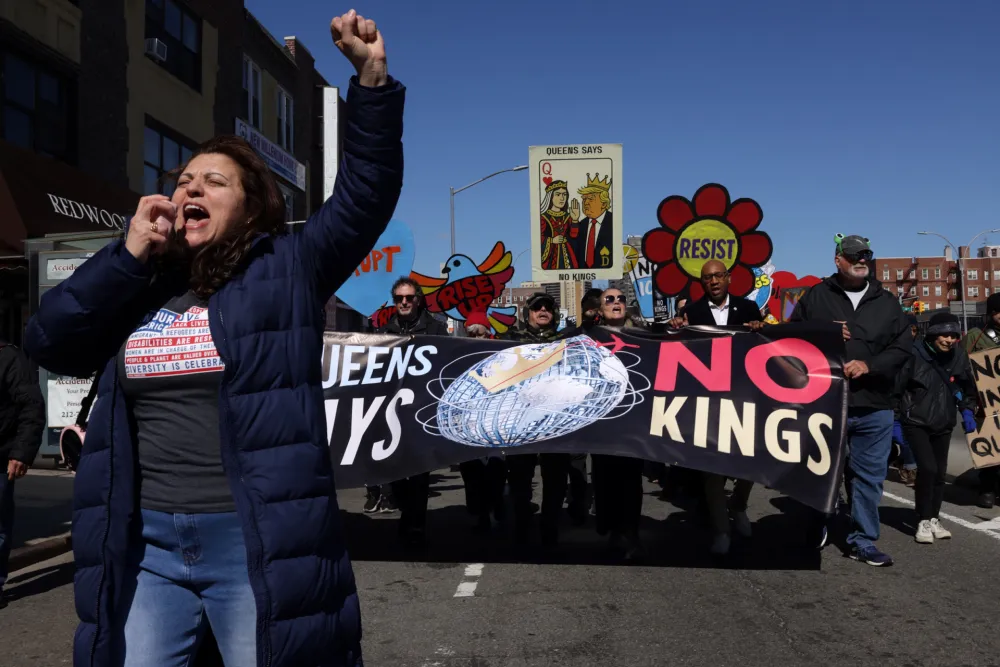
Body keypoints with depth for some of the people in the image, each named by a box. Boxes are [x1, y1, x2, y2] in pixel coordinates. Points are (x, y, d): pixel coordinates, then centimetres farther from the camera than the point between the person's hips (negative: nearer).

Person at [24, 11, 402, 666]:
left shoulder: (286, 270, 3)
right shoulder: (138, 285, 15)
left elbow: (365, 195, -5)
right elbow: (47, 342, 4)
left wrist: (372, 78, -13)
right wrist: (129, 255, -3)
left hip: (257, 544, -4)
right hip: (145, 546, 4)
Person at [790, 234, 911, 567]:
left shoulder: (887, 302, 9)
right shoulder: (816, 296, 3)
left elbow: (902, 347, 4)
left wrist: (869, 365, -11)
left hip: (874, 407, 2)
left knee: (869, 475, 6)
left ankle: (862, 540, 18)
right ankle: (816, 527, 31)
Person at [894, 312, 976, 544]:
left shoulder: (959, 357, 0)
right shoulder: (915, 355, -15)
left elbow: (968, 389, 16)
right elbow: (897, 388, -9)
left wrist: (967, 411, 2)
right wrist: (895, 420, -9)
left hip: (943, 425, 5)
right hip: (916, 422, -5)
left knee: (939, 472, 9)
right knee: (927, 468, -16)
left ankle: (934, 519, 24)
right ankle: (924, 521, -3)